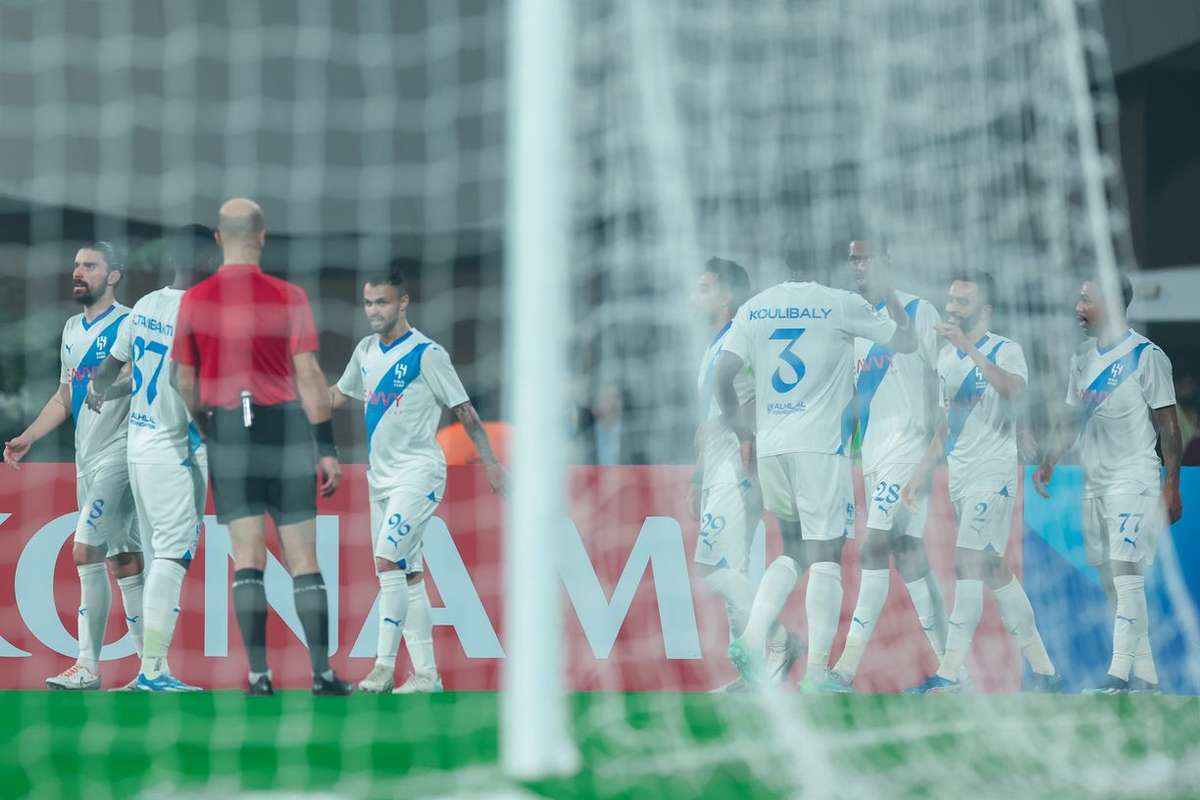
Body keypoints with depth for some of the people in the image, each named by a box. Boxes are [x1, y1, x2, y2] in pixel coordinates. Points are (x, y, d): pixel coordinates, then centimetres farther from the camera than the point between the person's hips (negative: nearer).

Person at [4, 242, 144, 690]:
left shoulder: (129, 325, -8)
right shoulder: (72, 329, 17)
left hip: (119, 455, -8)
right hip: (87, 459, 8)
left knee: (85, 551, -15)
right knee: (122, 558, 7)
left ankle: (88, 666, -12)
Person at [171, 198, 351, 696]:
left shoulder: (194, 300, 0)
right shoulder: (287, 297, -6)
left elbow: (184, 381, 6)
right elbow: (308, 375, -8)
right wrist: (326, 449, -4)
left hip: (226, 428, 2)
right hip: (285, 424, -1)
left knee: (247, 555, 4)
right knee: (303, 558, 3)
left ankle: (258, 674, -3)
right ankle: (322, 673, 1)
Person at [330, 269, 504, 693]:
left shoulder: (427, 353, -10)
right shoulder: (365, 351, 11)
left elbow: (464, 410, -8)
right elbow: (339, 395, 26)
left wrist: (490, 462, -11)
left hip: (418, 472, -8)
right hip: (381, 477, 8)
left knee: (387, 560, -19)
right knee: (407, 573, 7)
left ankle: (384, 665, -19)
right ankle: (426, 673, 10)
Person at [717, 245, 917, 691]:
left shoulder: (753, 309, 7)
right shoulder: (840, 304, -4)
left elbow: (723, 376, 3)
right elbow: (906, 342, 5)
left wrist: (740, 430, 17)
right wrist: (890, 296, 22)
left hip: (769, 446, 5)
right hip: (821, 445, -5)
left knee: (792, 550, 19)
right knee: (826, 556, -2)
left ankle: (751, 638, 0)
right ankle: (816, 675, -9)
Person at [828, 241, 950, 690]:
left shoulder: (917, 312, -5)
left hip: (908, 445, -8)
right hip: (871, 449, 8)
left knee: (874, 549, -14)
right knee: (907, 553, 8)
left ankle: (847, 669, -18)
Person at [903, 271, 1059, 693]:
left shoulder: (1006, 351, -8)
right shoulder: (947, 357, 14)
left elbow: (1014, 391, -31)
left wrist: (971, 349, -36)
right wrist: (920, 474, 21)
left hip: (993, 472, -8)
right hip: (960, 476, 8)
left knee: (968, 563, -15)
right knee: (994, 570, 9)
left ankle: (950, 672, -16)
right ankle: (1042, 668, 15)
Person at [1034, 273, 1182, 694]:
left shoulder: (1146, 355, -8)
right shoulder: (1083, 358, 13)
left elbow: (1168, 425, -7)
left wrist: (1172, 485, -10)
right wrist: (1048, 462, 7)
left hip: (1134, 477, -8)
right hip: (1095, 481, 8)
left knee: (1126, 570, -15)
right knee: (1111, 579, 7)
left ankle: (1119, 675, -19)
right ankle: (1145, 676, 13)